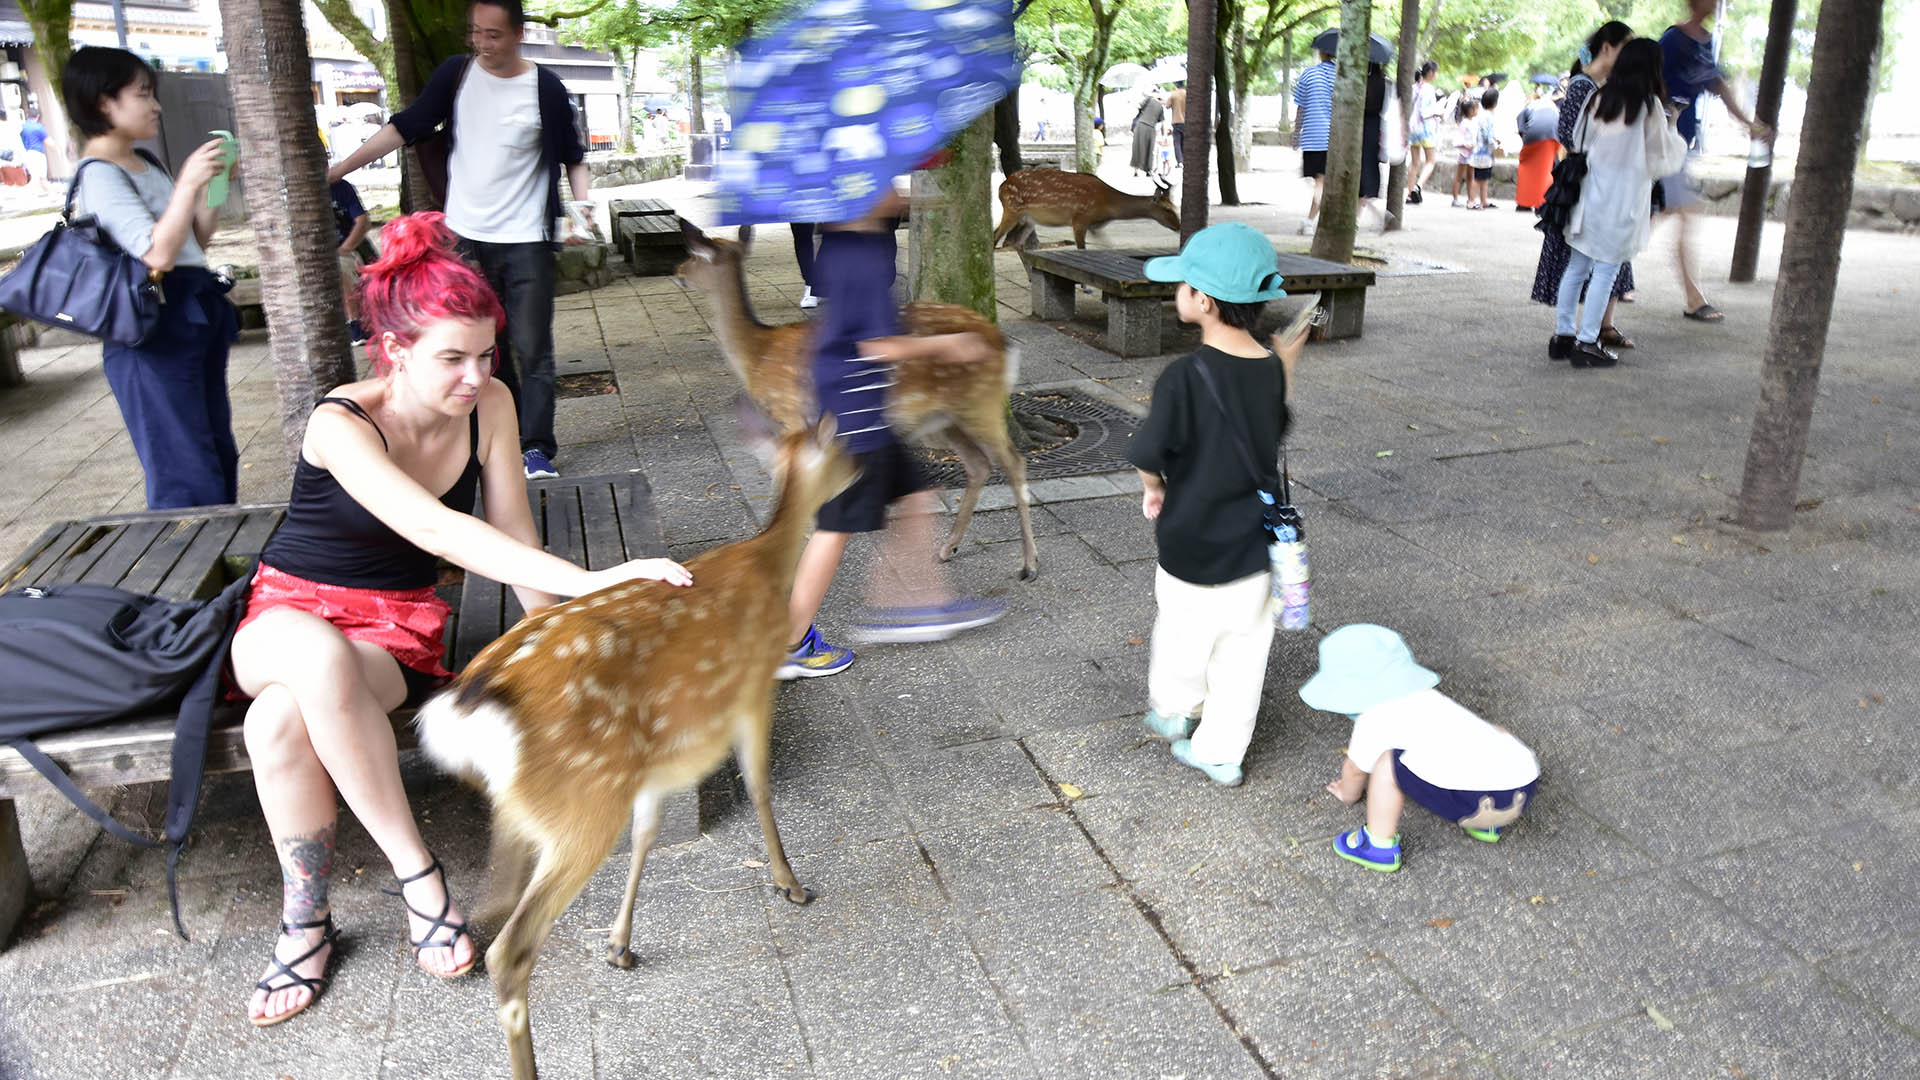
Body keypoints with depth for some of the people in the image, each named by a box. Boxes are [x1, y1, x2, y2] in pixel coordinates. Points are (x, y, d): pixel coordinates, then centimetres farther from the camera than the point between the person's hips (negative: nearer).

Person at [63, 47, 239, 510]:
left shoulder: (145, 166, 16)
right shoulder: (99, 175, -12)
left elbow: (197, 239, 20)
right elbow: (158, 254, -22)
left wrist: (213, 185, 9)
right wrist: (188, 183, -23)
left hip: (196, 316, 10)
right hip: (155, 332, -10)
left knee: (220, 459, 15)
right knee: (187, 480, -8)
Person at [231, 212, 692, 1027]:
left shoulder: (489, 405, -10)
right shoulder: (340, 425, -24)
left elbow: (511, 528, 0)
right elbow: (438, 531, -40)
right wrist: (588, 582, -50)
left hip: (400, 623, 2)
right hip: (289, 609, -2)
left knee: (281, 723, -33)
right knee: (320, 658, -41)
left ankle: (304, 924, -11)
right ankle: (416, 873, -26)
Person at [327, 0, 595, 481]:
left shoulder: (546, 88, -5)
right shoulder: (456, 74, 2)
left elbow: (572, 157, 4)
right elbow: (405, 127, 6)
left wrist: (583, 206, -15)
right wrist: (339, 168, 3)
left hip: (525, 242, -3)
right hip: (466, 238, 3)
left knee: (532, 348, -5)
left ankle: (536, 449, 1)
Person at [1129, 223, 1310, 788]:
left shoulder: (1185, 376, -23)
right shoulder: (1271, 369, -6)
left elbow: (1147, 455, -21)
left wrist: (1155, 488, 0)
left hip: (1191, 545, -4)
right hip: (1255, 548, 4)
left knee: (1184, 636, 21)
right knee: (1243, 651, 15)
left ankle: (1172, 712, 44)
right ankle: (1220, 753, 27)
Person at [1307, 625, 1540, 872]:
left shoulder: (1373, 720, 2)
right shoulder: (1428, 698, 26)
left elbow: (1356, 770, 18)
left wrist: (1347, 793, 41)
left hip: (1478, 801, -8)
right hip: (1526, 784, 8)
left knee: (1388, 762, -1)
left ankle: (1379, 845, 9)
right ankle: (1486, 823, 32)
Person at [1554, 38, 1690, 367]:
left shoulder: (1598, 99, 3)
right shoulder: (1649, 106, -10)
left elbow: (1579, 143, 12)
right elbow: (1665, 159, -3)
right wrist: (1672, 128, 15)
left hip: (1590, 194, 5)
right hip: (1623, 200, -5)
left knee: (1577, 267, 12)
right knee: (1606, 272, 0)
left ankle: (1563, 332, 17)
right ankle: (1587, 343, 1)